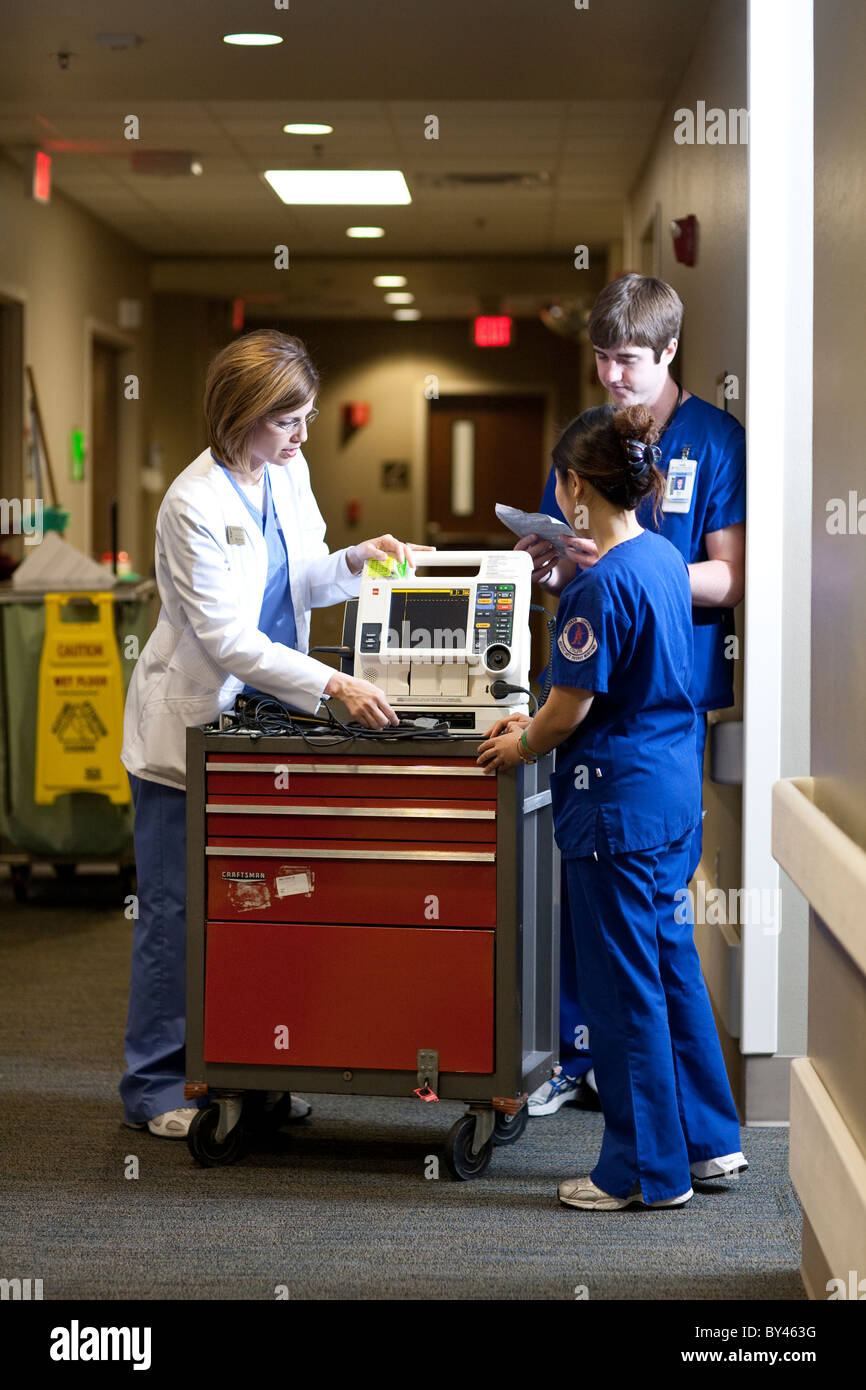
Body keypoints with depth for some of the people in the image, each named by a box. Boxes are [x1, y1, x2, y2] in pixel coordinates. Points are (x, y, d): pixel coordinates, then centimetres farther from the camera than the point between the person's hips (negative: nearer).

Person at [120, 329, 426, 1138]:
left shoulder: (288, 476, 2)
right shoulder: (194, 505, -21)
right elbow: (227, 640, -24)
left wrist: (356, 560, -6)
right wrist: (333, 688, -29)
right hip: (190, 728, -7)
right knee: (177, 914, 1)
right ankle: (155, 1086, 12)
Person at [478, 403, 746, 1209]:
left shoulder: (601, 585, -21)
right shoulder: (664, 560, 7)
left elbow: (570, 711, -17)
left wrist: (520, 749, 2)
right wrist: (537, 726, 16)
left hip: (617, 801, -9)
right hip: (673, 788, 9)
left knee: (623, 985, 2)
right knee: (671, 963, 18)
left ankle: (647, 1171, 12)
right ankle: (707, 1139, 28)